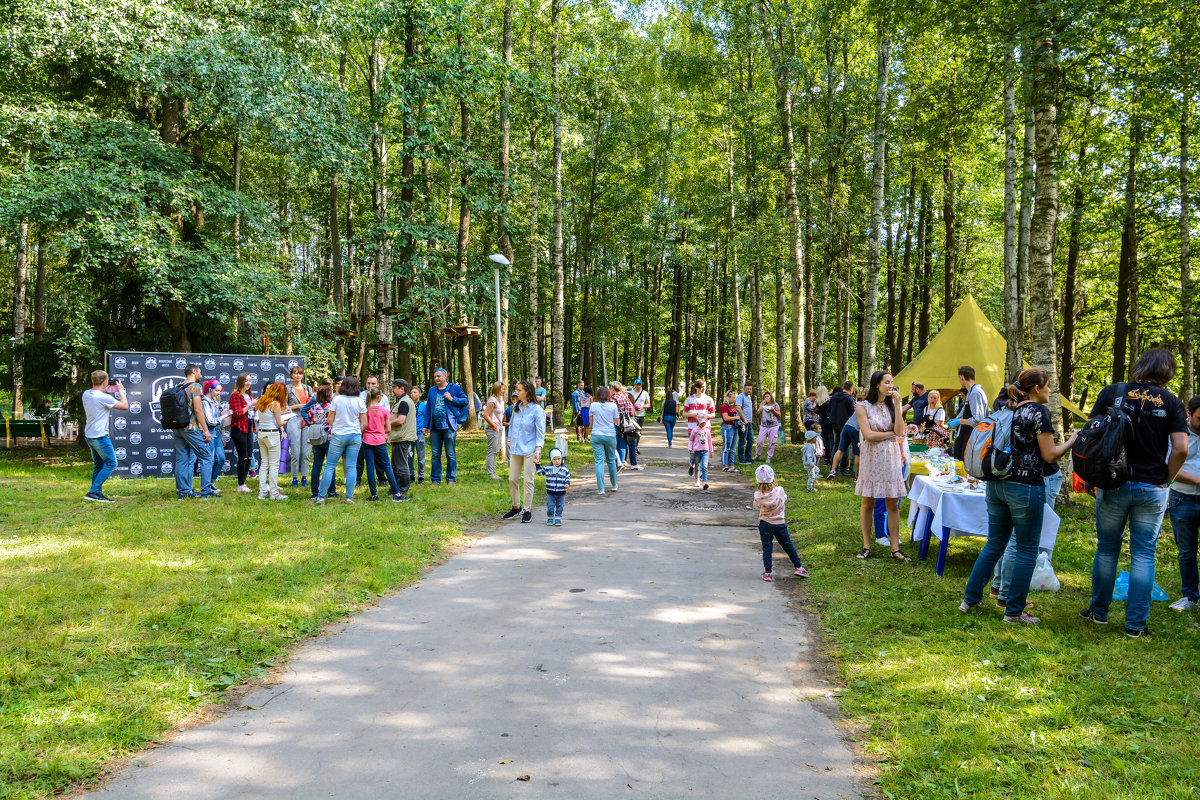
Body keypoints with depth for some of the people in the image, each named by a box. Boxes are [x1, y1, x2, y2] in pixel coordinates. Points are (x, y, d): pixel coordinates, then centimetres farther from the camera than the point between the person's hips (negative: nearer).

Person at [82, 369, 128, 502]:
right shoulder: (104, 397, -18)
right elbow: (125, 406, -10)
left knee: (98, 465, 15)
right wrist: (121, 390, 2)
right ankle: (93, 492, -8)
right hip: (100, 436, -9)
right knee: (111, 463, -3)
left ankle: (98, 495, 14)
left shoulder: (86, 394, 6)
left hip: (89, 435, 9)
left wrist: (104, 391, 22)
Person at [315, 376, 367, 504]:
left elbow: (330, 419, -1)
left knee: (329, 466, 3)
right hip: (355, 436, 2)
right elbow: (364, 423, 2)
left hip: (338, 436, -2)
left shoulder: (336, 399, -5)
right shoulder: (360, 401, 0)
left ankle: (321, 496, 4)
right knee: (352, 467, 4)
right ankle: (349, 497, 3)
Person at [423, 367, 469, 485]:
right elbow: (429, 408, 18)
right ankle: (435, 479, 13)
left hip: (449, 426, -4)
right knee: (435, 454, 6)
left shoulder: (455, 388, 2)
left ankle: (451, 479, 10)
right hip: (435, 427, 4)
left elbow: (465, 400, 2)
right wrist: (426, 425, 13)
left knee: (450, 454, 1)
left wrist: (452, 399, -12)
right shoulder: (432, 391, 15)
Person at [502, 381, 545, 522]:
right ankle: (516, 507, 24)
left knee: (528, 480, -1)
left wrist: (538, 450, -16)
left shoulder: (537, 410, -10)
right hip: (516, 449, 6)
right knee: (512, 479, 8)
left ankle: (527, 511, 10)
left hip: (529, 450, -6)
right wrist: (509, 440, 18)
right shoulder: (516, 407, 7)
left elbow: (540, 431, -10)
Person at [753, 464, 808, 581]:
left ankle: (767, 573, 7)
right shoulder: (780, 490, -18)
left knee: (766, 548, 8)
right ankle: (798, 567, 26)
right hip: (779, 524, 0)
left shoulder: (758, 496, -17)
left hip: (765, 524, 0)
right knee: (788, 546, 16)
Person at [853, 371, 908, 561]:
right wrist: (892, 433, -5)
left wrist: (896, 404, -9)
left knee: (893, 503, 3)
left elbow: (900, 431, -7)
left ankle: (895, 548, 9)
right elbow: (868, 435, -12)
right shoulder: (863, 407, -2)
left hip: (891, 458, 3)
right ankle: (866, 547, 11)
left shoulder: (891, 405, 8)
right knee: (868, 503, 2)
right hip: (871, 458, -3)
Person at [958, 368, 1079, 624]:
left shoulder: (1006, 409, 12)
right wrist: (1073, 440, 2)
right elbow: (1049, 455, -10)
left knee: (994, 544, 17)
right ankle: (1013, 612, 9)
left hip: (996, 484, 7)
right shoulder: (1038, 411, -9)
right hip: (1025, 487, -7)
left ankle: (970, 598, 21)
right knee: (1027, 551, 4)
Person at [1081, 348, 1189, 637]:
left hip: (1113, 485, 1)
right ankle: (1136, 624, 9)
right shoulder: (1171, 403, -3)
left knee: (1107, 549, 13)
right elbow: (1180, 449, -10)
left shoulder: (1112, 392, -1)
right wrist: (1165, 479, 4)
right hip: (1152, 489, 0)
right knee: (1143, 554, 6)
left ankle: (1099, 611, 25)